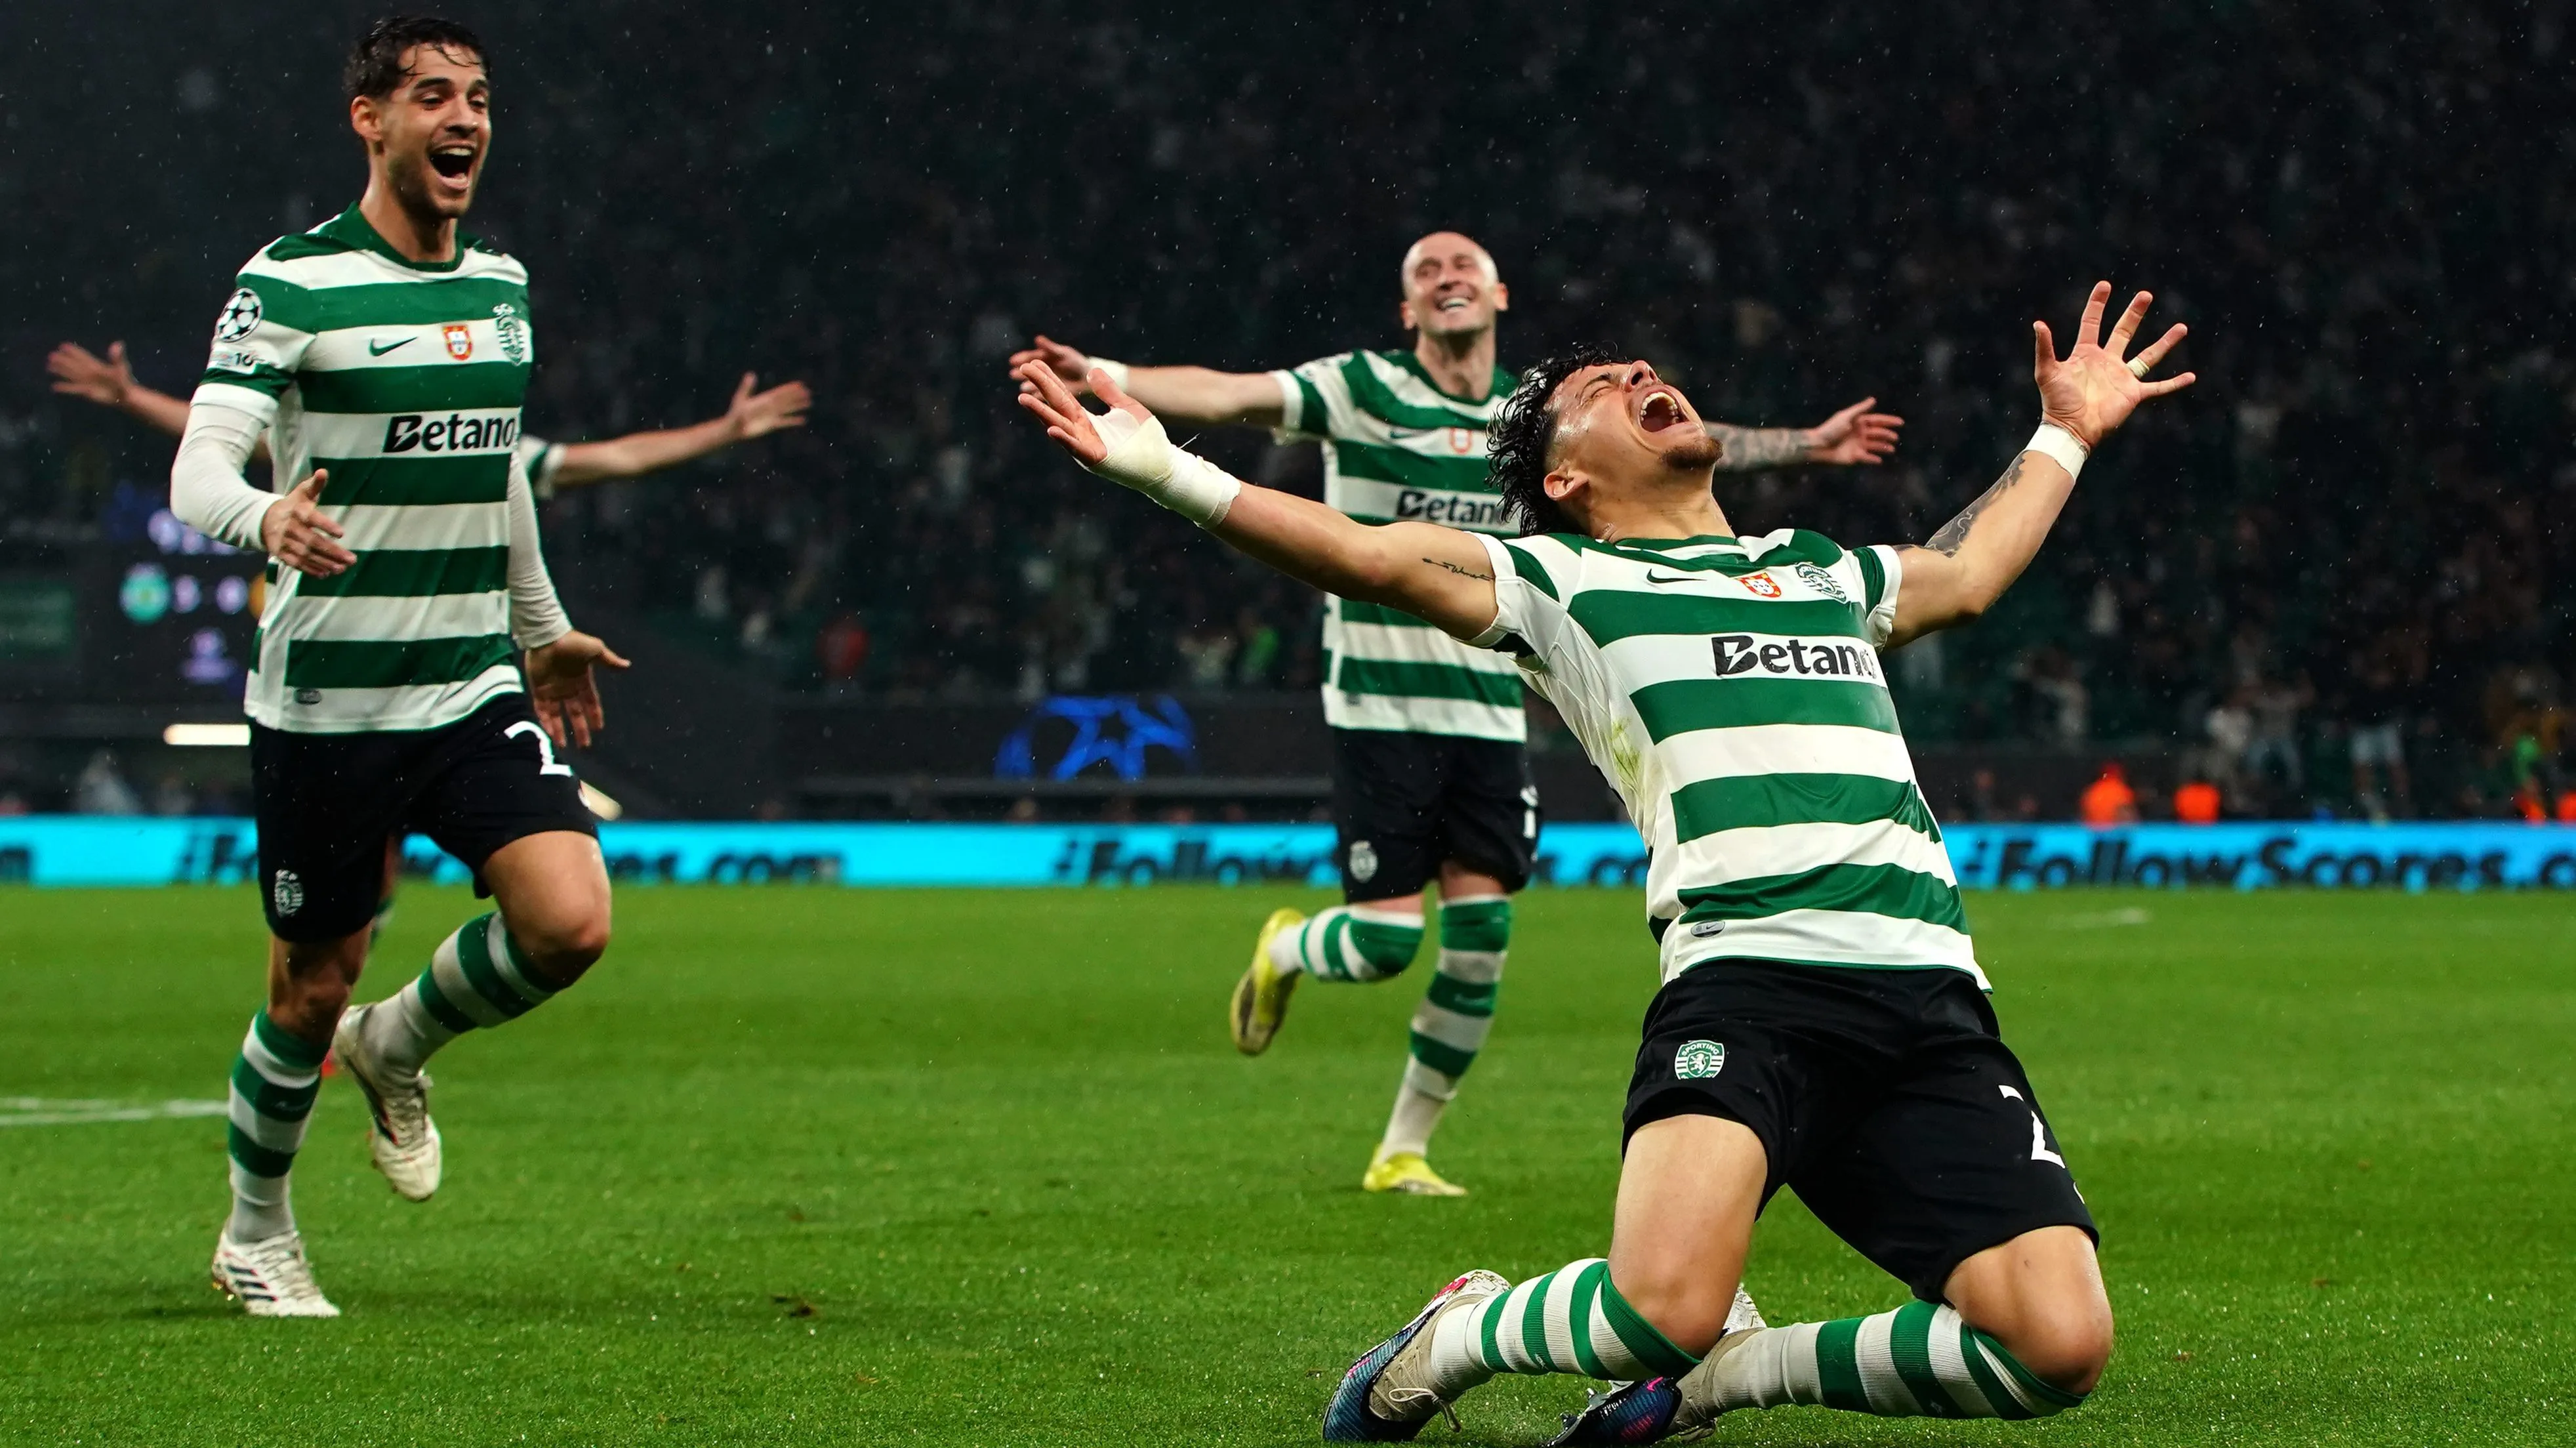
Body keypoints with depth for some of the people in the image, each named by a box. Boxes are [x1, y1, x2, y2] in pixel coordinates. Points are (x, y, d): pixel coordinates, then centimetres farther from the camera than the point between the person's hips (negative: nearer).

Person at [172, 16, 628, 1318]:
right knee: (311, 986, 4)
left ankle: (398, 1049, 16)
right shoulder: (288, 285, -10)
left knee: (568, 925, -15)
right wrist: (264, 520, -42)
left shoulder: (501, 285, 10)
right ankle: (256, 1235, 28)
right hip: (324, 706, -5)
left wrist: (542, 631, 31)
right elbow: (197, 474, -19)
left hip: (475, 693, 5)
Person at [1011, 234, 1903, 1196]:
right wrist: (1101, 376, -33)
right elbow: (1227, 395, -18)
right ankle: (1281, 953, 27)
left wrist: (1810, 444, 25)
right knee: (1387, 938, -10)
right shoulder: (1362, 389, -5)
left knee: (1480, 942, -3)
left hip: (1488, 713, 4)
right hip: (1380, 709, -4)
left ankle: (1403, 1152, 13)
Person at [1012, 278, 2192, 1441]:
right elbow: (1369, 557, 5)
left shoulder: (1822, 569, 32)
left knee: (2059, 1349, -15)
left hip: (1930, 988, 5)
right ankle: (1458, 1337, 7)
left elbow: (1966, 574, 53)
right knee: (1663, 1304, -30)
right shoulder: (1562, 581, 16)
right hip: (1746, 971, -5)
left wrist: (2065, 433, 61)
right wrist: (1167, 474, -4)